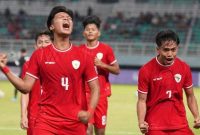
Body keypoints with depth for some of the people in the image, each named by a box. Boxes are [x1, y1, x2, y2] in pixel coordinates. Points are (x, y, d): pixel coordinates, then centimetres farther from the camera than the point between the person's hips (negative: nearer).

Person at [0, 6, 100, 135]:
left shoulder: (82, 56, 2)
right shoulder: (39, 55, 3)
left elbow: (95, 88, 5)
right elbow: (26, 87, 1)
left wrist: (90, 112, -11)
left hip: (76, 122, 1)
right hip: (47, 121, -1)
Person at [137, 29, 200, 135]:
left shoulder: (184, 68, -1)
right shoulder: (146, 70, -10)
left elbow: (190, 96, 10)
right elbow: (142, 100, -6)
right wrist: (141, 122, -22)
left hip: (180, 125, 3)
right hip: (154, 126, -2)